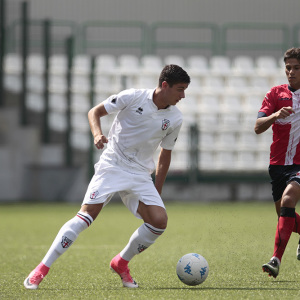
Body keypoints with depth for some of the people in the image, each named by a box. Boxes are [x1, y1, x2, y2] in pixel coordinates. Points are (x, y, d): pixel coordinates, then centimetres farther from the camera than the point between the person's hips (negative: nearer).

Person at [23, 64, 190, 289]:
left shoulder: (175, 119, 2)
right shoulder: (133, 97, -9)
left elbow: (165, 154, 15)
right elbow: (95, 112, 1)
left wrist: (157, 192, 15)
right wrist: (97, 133, -19)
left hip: (141, 175, 4)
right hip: (112, 166, -4)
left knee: (159, 221, -14)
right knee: (86, 216, -19)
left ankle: (121, 263, 10)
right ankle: (42, 269, -13)